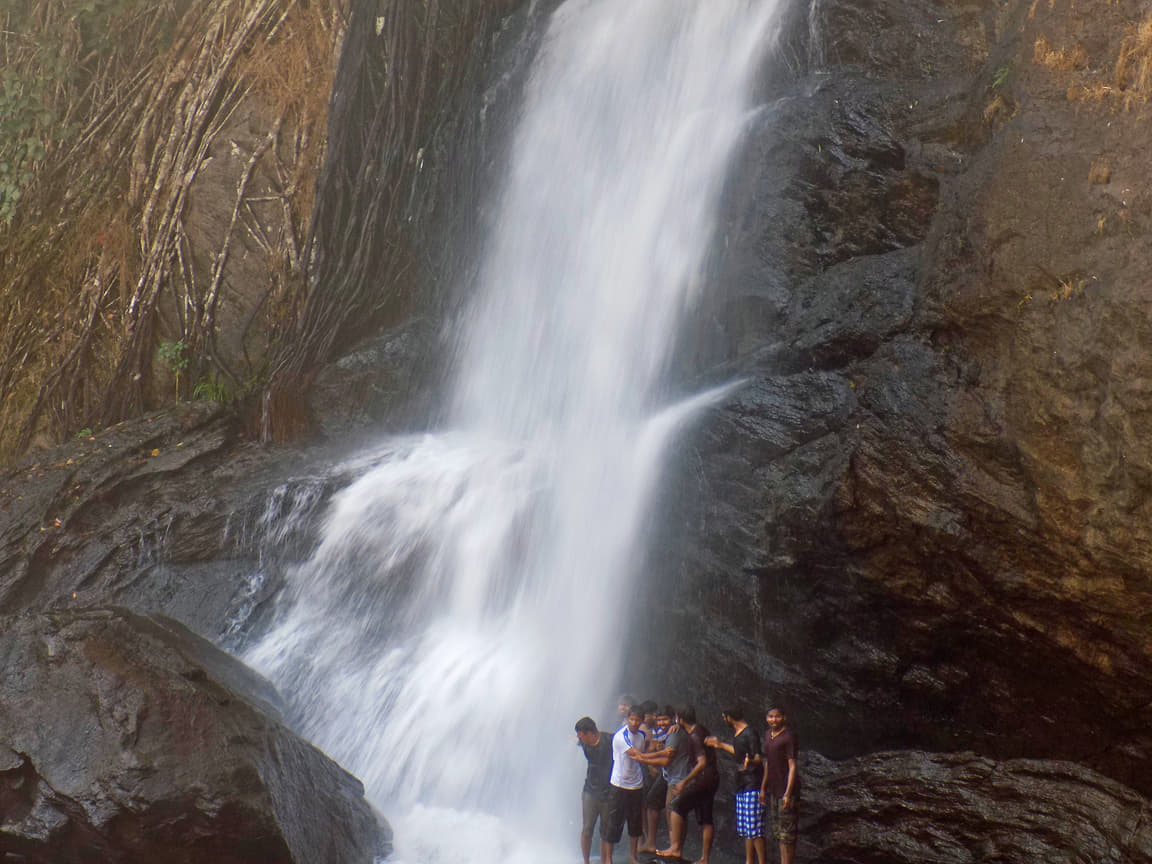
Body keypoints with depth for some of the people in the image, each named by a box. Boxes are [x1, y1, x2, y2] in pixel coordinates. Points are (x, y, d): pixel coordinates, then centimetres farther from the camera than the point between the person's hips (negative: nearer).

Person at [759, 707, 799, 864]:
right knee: (777, 829, 14)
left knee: (787, 831, -5)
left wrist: (788, 793, -20)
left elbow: (792, 766, -15)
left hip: (786, 788, -8)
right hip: (773, 789, 8)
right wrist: (763, 788, 19)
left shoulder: (789, 737, -13)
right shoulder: (768, 735, 11)